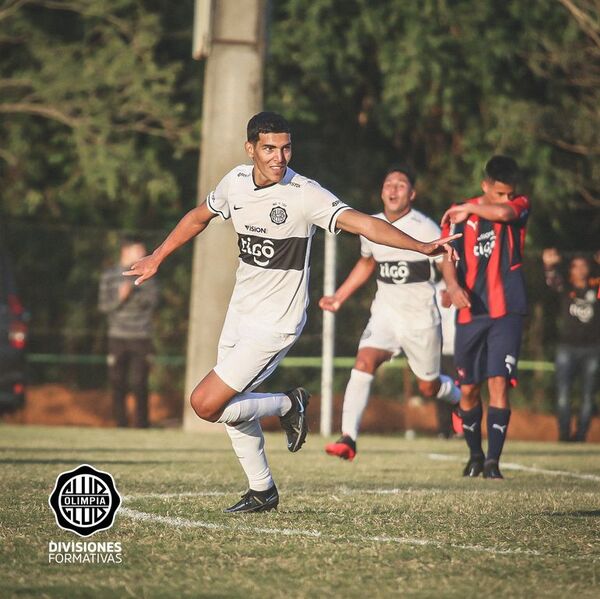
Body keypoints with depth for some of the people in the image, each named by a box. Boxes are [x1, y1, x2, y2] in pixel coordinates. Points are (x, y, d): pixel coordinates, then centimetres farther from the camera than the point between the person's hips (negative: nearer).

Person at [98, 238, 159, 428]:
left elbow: (152, 300, -3)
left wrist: (133, 292, -19)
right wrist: (120, 297, -18)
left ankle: (142, 425, 1)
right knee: (118, 385, 1)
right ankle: (120, 425, 8)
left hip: (141, 338, 0)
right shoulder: (109, 275, 4)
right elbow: (103, 305, -1)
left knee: (139, 384, -5)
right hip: (117, 338, 0)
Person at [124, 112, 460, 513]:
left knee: (206, 404, -12)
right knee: (231, 409, 16)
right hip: (240, 312, 7)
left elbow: (361, 223, -31)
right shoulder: (236, 181, -1)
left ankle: (288, 406, 9)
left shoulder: (305, 194, -21)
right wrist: (157, 258, 27)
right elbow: (199, 217, 18)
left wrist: (422, 246, -43)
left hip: (275, 324, -7)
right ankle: (262, 491, 33)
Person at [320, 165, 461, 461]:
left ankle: (460, 400, 48)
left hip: (421, 317, -3)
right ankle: (348, 439, -27)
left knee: (428, 387, 11)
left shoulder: (425, 229, -14)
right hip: (384, 313, 3)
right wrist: (338, 298, 22)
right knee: (364, 362, -22)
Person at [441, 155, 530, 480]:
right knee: (468, 390, 8)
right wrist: (453, 285, -19)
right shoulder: (460, 214, 4)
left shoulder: (520, 207, 1)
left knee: (498, 382, -14)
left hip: (506, 311, -2)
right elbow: (448, 256, -1)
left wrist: (469, 209, -10)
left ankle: (493, 460, -12)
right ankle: (475, 454, 27)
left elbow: (502, 213, -23)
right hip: (470, 312, 2)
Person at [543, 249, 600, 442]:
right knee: (563, 395, -8)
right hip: (567, 348, -1)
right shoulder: (566, 288, 5)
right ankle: (564, 434, -4)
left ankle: (581, 435, 10)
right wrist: (550, 266, -38)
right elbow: (553, 281, -14)